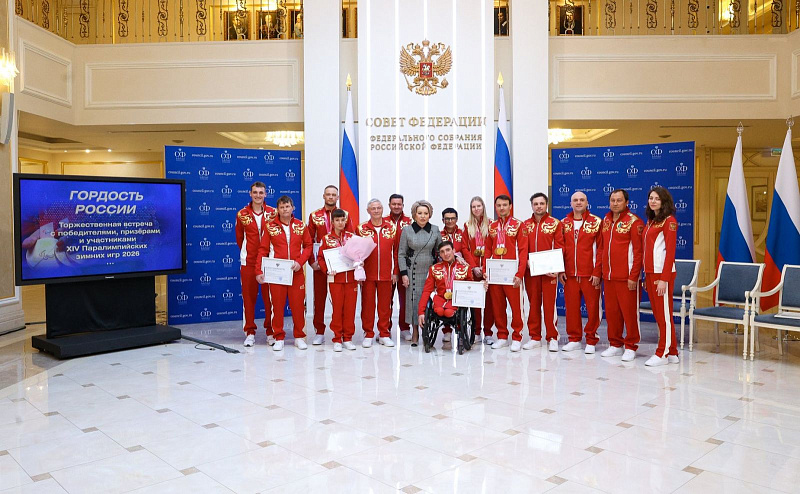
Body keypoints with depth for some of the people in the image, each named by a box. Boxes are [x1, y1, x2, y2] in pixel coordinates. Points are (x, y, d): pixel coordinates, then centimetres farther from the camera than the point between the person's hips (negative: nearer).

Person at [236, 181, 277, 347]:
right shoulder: (242, 214, 5)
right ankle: (250, 332, 13)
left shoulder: (273, 213, 2)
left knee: (269, 296, 2)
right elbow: (239, 238, 15)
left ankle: (271, 332, 13)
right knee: (248, 296, 3)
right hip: (248, 261, 1)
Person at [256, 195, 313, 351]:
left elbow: (308, 246, 8)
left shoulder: (301, 226, 6)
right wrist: (259, 271, -5)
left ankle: (299, 337, 16)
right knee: (277, 304, 3)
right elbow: (263, 250, 2)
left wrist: (300, 262, -7)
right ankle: (279, 338, 15)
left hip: (296, 272, 1)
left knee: (298, 304, 3)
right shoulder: (270, 227, 2)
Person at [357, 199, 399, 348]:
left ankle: (384, 334, 18)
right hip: (368, 274, -1)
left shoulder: (392, 228, 5)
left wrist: (395, 271, 4)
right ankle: (368, 335, 15)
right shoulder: (361, 228, 2)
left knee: (385, 304, 7)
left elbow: (396, 251, 7)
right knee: (367, 304, 4)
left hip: (386, 274, 1)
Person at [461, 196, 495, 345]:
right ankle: (476, 332, 10)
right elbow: (465, 248, 6)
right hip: (472, 268, 1)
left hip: (488, 267, -1)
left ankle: (488, 333, 4)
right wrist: (474, 266, -5)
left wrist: (485, 266, -11)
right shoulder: (467, 226, 11)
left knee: (489, 299, -2)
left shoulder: (490, 225, 5)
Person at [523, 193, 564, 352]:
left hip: (549, 271, -3)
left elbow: (560, 247, -2)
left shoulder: (555, 223, 3)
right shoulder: (526, 224, 10)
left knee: (549, 304, -2)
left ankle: (552, 338, 9)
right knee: (533, 304, 8)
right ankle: (535, 337, 16)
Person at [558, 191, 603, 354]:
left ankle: (591, 341, 14)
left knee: (592, 307, 2)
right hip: (570, 274, 3)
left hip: (590, 274, -3)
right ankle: (574, 339, 20)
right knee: (571, 306, 7)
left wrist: (597, 272, -9)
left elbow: (601, 249, -3)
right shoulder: (564, 223, 10)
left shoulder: (596, 222, 0)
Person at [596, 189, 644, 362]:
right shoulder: (606, 221, 13)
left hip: (626, 276, -6)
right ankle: (615, 344, 23)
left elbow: (638, 251, -10)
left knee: (629, 311, 0)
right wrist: (598, 270, 12)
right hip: (608, 276, 6)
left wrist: (633, 276, -15)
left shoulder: (634, 221, -6)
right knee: (611, 311, 11)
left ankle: (631, 347, 11)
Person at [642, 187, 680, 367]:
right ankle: (672, 353, 19)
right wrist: (646, 276, 14)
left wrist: (664, 278, -18)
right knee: (658, 314, 11)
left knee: (664, 313, -1)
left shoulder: (669, 221, -7)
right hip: (650, 272, 8)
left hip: (662, 273, -8)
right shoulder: (651, 221, 17)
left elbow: (670, 251, -13)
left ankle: (663, 353, 6)